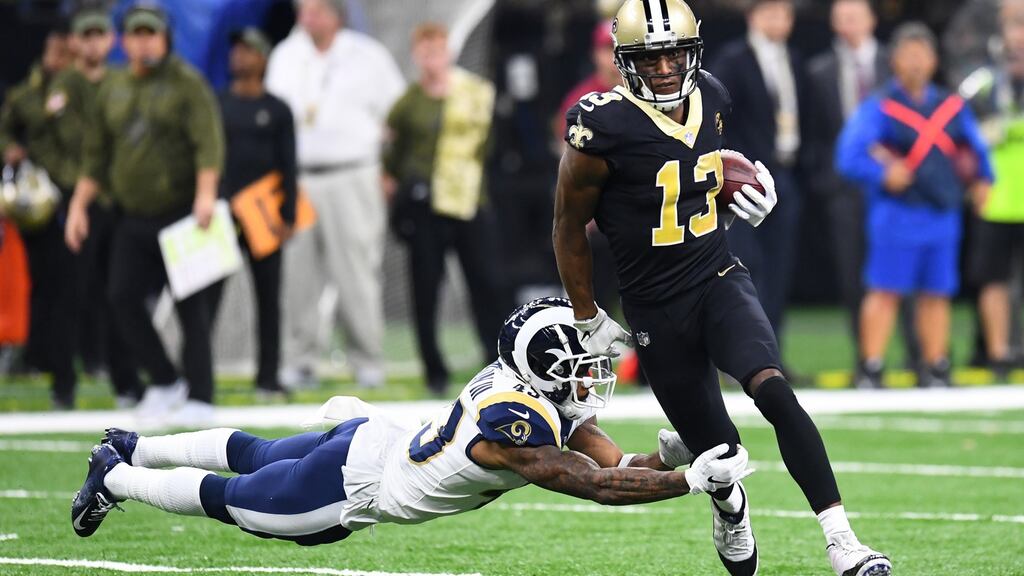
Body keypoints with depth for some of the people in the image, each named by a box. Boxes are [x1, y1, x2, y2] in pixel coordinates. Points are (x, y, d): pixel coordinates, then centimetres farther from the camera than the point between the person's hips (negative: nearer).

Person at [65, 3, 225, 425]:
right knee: (123, 298, -3)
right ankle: (165, 382, 13)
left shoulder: (186, 83, -4)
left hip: (180, 214, -5)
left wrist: (206, 193, -28)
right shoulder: (113, 89, 13)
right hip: (133, 217, 5)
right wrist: (79, 205, 12)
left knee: (190, 306, -4)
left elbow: (208, 141, -15)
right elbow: (96, 153, 18)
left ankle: (199, 397, 2)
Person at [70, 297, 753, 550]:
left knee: (252, 455, 29)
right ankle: (115, 479, 37)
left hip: (375, 440, 8)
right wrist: (691, 480, -43)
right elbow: (599, 486, -41)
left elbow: (615, 462, -8)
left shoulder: (553, 399, -10)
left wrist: (667, 453, -27)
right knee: (231, 497, 16)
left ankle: (132, 448, 49)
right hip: (351, 484, -8)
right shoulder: (518, 428, -37)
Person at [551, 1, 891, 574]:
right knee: (717, 452, 6)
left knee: (774, 391, -25)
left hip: (721, 283, 3)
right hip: (658, 308, -2)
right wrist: (589, 319, 1)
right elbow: (570, 228, -4)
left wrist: (751, 194, 4)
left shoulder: (712, 99, 1)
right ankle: (730, 508, 46)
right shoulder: (605, 128, -17)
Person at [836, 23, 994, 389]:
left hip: (942, 214, 5)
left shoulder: (952, 107, 12)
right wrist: (882, 176, -24)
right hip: (897, 212, -5)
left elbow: (976, 147, 27)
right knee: (885, 291, -6)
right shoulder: (879, 108, -4)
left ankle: (936, 372, 14)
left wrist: (982, 179, 16)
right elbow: (849, 157, -13)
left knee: (937, 294, 8)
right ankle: (871, 371, -5)